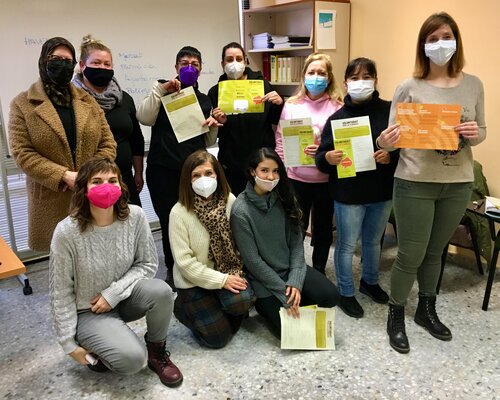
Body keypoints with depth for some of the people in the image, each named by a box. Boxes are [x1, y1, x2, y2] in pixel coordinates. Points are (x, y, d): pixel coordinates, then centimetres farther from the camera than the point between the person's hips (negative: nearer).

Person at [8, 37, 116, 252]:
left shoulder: (87, 101, 11)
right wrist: (65, 176, -17)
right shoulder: (22, 104, 1)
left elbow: (108, 143, 6)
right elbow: (22, 152, -7)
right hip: (52, 199, -2)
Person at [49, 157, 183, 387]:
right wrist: (69, 343, -9)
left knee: (161, 291, -29)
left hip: (123, 298, 4)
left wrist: (113, 293, -19)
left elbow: (148, 264, -6)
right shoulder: (67, 232, -23)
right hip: (87, 312, -3)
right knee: (133, 359, -25)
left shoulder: (135, 216, -15)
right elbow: (60, 292, -13)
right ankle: (98, 348, 10)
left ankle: (156, 351, -1)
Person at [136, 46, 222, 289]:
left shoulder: (204, 100, 16)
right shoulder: (164, 91, 7)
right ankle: (172, 270, 20)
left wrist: (213, 127, -2)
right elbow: (144, 118, -12)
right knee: (169, 221, -1)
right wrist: (160, 89, -15)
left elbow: (208, 142, 17)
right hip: (163, 169, -2)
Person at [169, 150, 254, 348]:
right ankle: (183, 307, 21)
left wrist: (236, 274, -17)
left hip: (229, 274, 3)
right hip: (194, 281, -2)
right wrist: (222, 280, -19)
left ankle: (219, 308, 9)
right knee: (218, 337, -6)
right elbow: (184, 262, -18)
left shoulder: (229, 201, -8)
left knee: (242, 301, -27)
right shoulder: (179, 212, -18)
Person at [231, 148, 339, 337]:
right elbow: (252, 260, -16)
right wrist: (284, 292, -14)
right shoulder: (241, 211, -18)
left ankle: (293, 301, 12)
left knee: (330, 295, -15)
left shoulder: (284, 198, -3)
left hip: (291, 269, 5)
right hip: (263, 279, -4)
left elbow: (296, 242, -3)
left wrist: (295, 282, -14)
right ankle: (265, 304, 13)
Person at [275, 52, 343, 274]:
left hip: (325, 179, -1)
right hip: (296, 177, 1)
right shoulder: (291, 105, 3)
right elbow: (280, 140, 5)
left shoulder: (337, 106, -3)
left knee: (323, 228, 13)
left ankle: (319, 272, 32)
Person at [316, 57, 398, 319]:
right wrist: (327, 158, -27)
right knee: (347, 245, 8)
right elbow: (321, 157, -5)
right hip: (348, 193, -2)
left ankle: (370, 282, 43)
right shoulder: (337, 117, -4)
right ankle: (345, 293, 26)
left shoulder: (389, 111, -2)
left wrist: (391, 155, -20)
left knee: (373, 241, 21)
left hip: (382, 191, 2)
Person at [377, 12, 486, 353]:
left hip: (458, 184, 4)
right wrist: (386, 141, -31)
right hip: (415, 183, -4)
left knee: (435, 251, 19)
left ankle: (427, 310, 38)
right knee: (410, 255, 3)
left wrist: (476, 134, -13)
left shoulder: (474, 85, 4)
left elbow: (481, 131, 10)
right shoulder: (409, 88, -6)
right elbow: (393, 136, -7)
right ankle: (396, 316, 24)